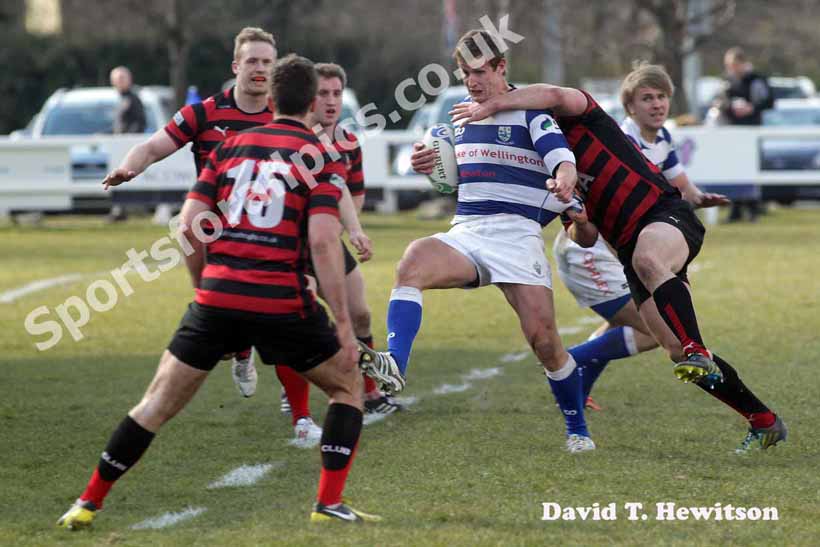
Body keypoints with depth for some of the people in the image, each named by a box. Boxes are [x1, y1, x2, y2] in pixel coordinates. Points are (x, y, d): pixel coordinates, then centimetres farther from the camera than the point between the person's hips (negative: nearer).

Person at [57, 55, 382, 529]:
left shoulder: (231, 146, 13)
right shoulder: (320, 158, 1)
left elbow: (190, 226, 7)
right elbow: (322, 241, -11)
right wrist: (344, 324, -9)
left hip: (218, 296, 3)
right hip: (283, 303, -3)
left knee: (159, 402, 13)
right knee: (348, 385, 18)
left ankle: (89, 503, 13)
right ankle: (329, 504, 7)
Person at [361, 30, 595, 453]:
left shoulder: (530, 110, -1)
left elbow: (563, 161, -16)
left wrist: (564, 180, -40)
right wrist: (428, 164, 9)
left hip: (516, 234, -4)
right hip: (464, 232, 4)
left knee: (543, 338, -11)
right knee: (415, 259, -29)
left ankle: (577, 430, 11)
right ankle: (394, 365, -45)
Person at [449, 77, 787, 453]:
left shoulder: (579, 120, 4)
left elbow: (553, 94, -21)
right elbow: (587, 239, 14)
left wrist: (490, 106, -19)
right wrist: (578, 221, -8)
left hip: (666, 214, -7)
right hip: (630, 248, 7)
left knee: (647, 260, -41)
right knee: (676, 350, -5)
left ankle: (698, 353, -47)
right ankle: (764, 423, 3)